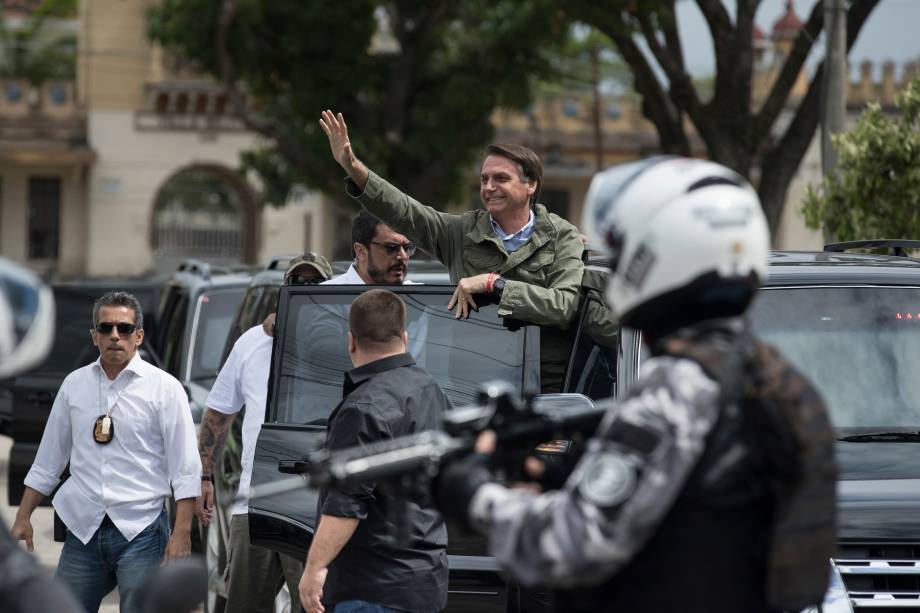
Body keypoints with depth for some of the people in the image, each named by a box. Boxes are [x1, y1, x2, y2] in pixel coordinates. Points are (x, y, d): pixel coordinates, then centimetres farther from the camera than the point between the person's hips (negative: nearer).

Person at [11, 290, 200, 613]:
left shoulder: (164, 388, -3)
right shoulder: (74, 384, 8)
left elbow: (185, 468, -5)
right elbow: (47, 461, 15)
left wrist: (182, 533, -12)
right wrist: (23, 518, 11)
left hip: (140, 531, -3)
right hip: (83, 529, 4)